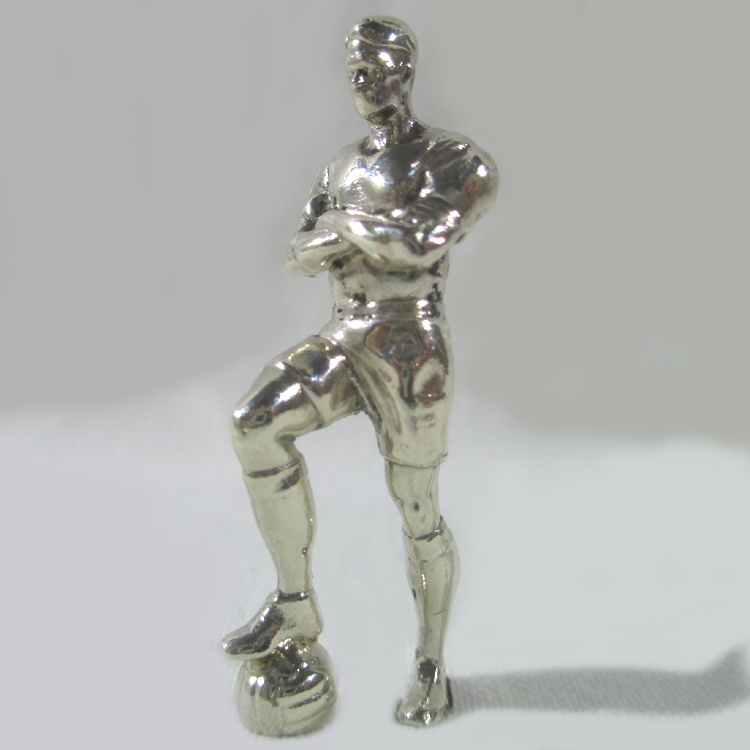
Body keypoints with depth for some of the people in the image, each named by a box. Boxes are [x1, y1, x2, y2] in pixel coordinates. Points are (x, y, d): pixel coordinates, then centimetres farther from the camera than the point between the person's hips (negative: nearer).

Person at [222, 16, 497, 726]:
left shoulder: (458, 161, -2)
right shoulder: (343, 166, 18)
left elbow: (424, 243, -21)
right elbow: (302, 255, 10)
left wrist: (349, 222, -6)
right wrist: (369, 232, -9)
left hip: (410, 351, -5)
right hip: (345, 340, 6)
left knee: (416, 510, 2)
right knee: (256, 423, -19)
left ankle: (432, 666, 25)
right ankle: (294, 603, -4)